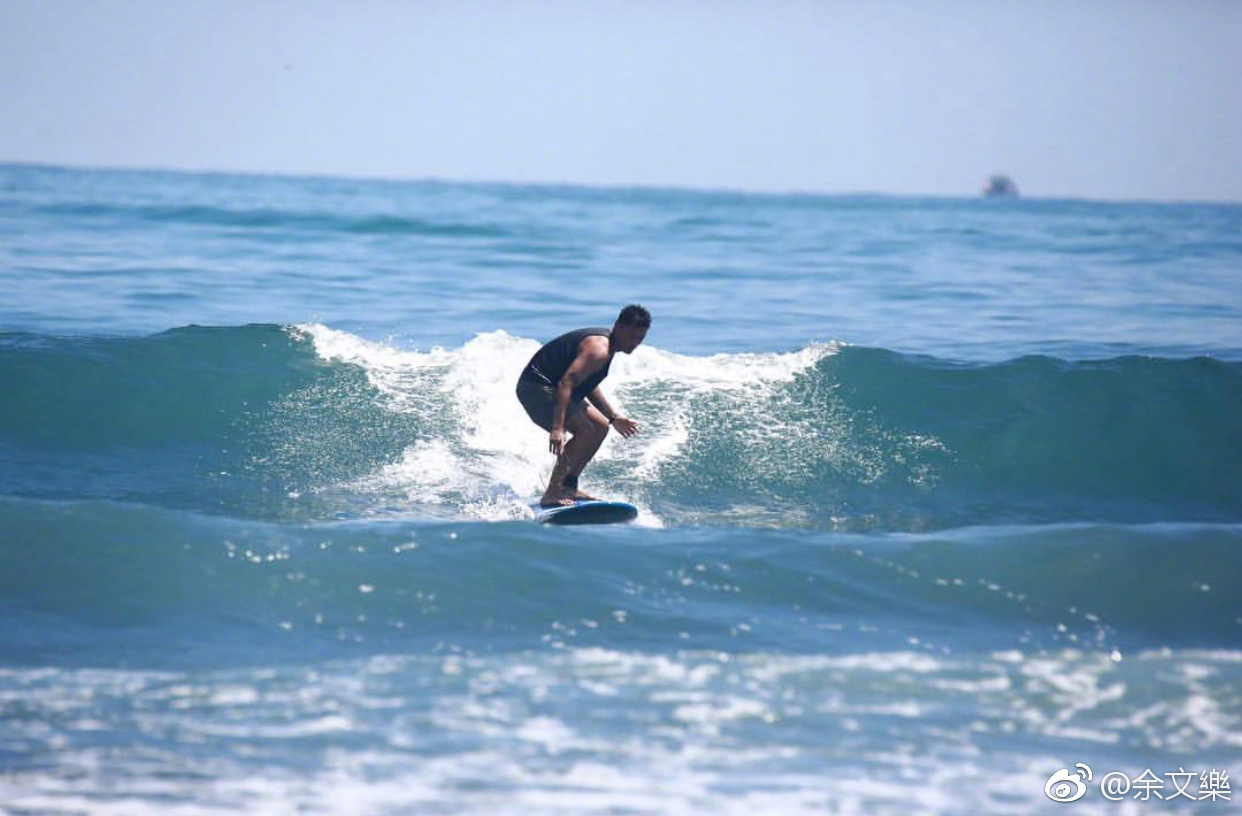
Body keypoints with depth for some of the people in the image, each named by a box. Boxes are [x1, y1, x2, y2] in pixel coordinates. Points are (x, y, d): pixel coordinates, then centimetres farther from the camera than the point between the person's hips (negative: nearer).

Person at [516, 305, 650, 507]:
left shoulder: (604, 344, 12)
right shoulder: (599, 349, -22)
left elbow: (588, 384, 26)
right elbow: (566, 383, -33)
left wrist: (614, 418, 26)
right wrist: (558, 428, -40)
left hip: (550, 388, 11)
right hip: (537, 387, -11)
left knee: (600, 427, 15)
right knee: (587, 431, -22)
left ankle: (568, 487, 14)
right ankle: (552, 494, -23)